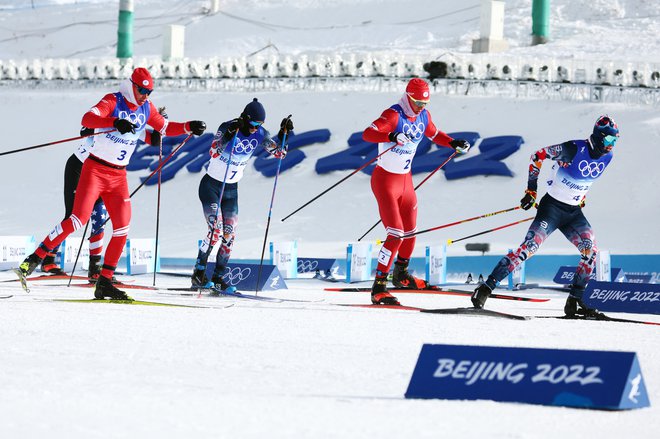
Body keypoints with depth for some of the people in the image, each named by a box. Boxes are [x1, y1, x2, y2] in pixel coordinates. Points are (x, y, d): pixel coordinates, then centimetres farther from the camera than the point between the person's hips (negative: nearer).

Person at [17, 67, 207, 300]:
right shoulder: (113, 101, -12)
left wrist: (189, 128, 7)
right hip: (95, 169, -6)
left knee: (122, 228, -3)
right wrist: (116, 122, -44)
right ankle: (35, 258, -9)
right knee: (78, 220, -17)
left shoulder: (146, 108, 7)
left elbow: (165, 128, 23)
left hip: (118, 176, 6)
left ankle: (104, 283, 3)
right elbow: (87, 119, -29)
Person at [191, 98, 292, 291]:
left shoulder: (259, 134, -6)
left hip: (231, 188, 5)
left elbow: (279, 152, -1)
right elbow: (214, 152, -34)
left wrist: (283, 133, -17)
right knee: (216, 230, -18)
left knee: (229, 235, -1)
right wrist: (228, 134, -47)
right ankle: (199, 274, -9)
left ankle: (217, 278, 8)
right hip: (211, 185, -5)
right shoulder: (227, 127, -21)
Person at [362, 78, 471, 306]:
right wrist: (392, 136, -52)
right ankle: (378, 289, -15)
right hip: (385, 180, -8)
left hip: (405, 180, 8)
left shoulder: (423, 116, 2)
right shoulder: (393, 115, -21)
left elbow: (434, 134, 22)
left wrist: (454, 143, 5)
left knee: (410, 231, 20)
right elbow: (367, 134, -36)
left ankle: (400, 275, 45)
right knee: (396, 234, -17)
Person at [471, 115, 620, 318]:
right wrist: (531, 190, -7)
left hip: (574, 212, 6)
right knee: (530, 247, -20)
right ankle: (486, 288, -18)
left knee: (591, 251, -12)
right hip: (552, 207, -6)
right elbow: (538, 156, -9)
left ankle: (575, 301, -2)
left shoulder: (606, 157, 1)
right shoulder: (574, 149, -20)